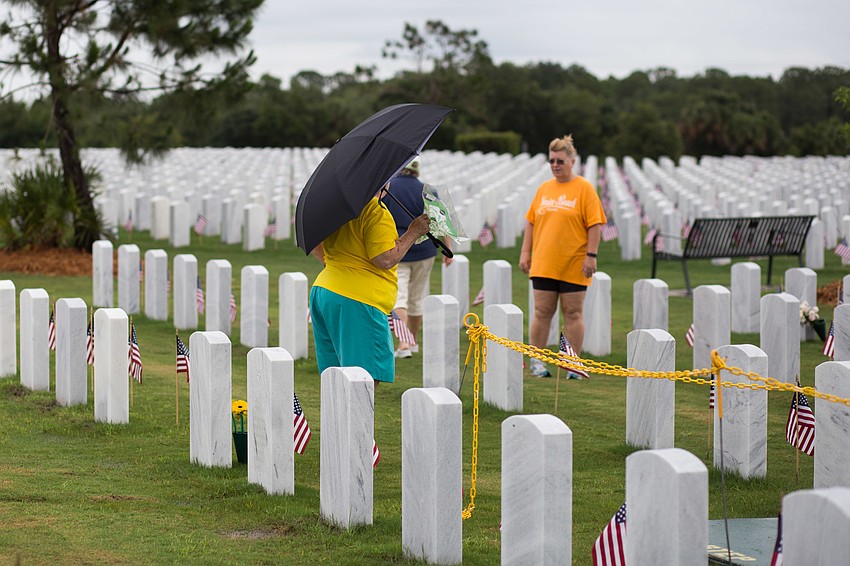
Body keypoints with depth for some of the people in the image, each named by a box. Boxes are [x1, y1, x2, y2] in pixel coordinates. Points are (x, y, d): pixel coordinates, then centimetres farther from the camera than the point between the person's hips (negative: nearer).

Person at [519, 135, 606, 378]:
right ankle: (536, 361, 13)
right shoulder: (544, 188, 11)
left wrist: (591, 255, -13)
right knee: (542, 312, 5)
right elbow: (531, 221, 16)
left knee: (572, 313, 2)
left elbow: (595, 224, -7)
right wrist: (526, 252, 9)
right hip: (543, 264, 4)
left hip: (574, 265, -4)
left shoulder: (584, 188, -3)